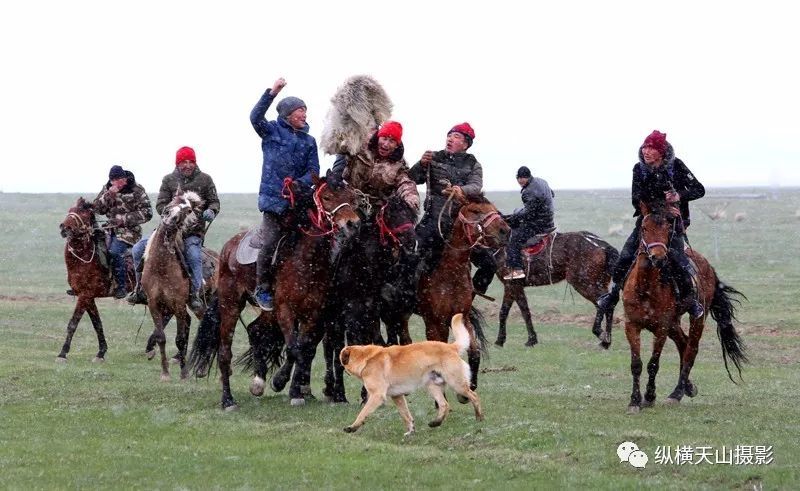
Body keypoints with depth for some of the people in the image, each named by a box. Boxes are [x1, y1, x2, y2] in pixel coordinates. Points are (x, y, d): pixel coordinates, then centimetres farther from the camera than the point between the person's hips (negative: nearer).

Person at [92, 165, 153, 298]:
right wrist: (109, 196, -14)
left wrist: (124, 219, -16)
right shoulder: (107, 189, 9)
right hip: (110, 229, 5)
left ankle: (120, 287, -20)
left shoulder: (136, 190, -6)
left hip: (128, 230, -5)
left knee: (115, 251, -29)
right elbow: (97, 209, 3)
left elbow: (147, 213, -8)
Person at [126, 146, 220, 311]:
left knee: (194, 255, -34)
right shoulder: (169, 180, 6)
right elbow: (160, 205, 2)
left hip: (194, 231, -3)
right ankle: (140, 289, 6)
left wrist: (211, 211, -16)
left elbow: (214, 202, 8)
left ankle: (194, 294, -15)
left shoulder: (205, 180, 4)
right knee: (138, 249, -9)